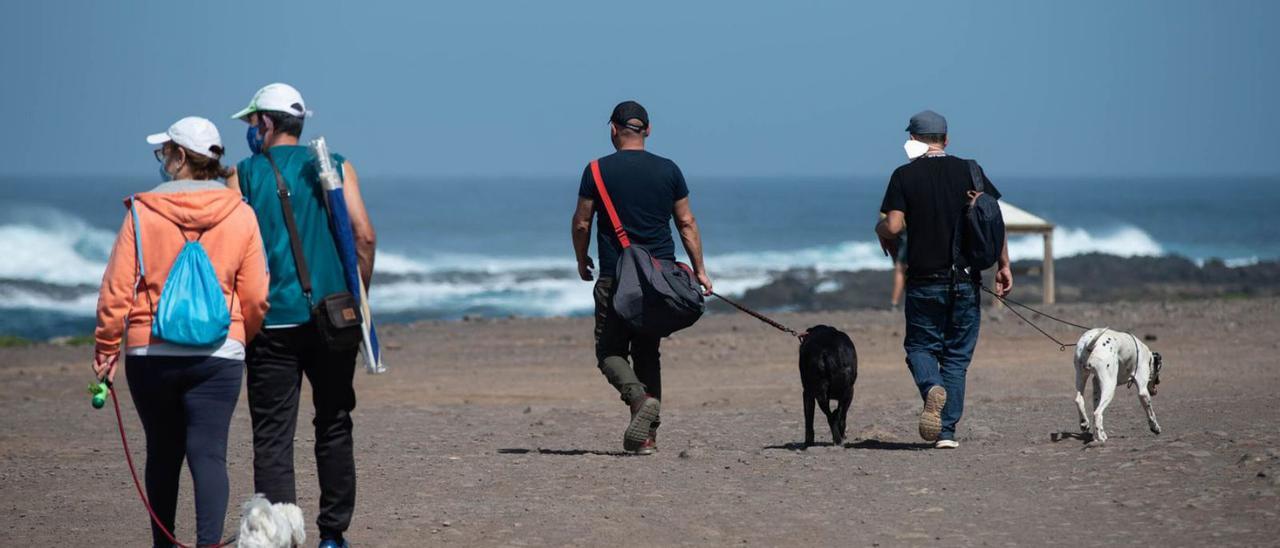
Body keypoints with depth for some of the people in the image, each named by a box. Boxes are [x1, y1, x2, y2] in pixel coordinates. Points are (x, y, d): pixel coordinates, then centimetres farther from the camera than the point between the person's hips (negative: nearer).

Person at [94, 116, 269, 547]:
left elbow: (116, 290, -5)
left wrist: (105, 348, 6)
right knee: (208, 454, -4)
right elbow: (256, 297, 4)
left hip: (149, 354, 0)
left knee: (162, 453, 13)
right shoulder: (239, 216, 1)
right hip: (218, 355, 0)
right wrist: (240, 341, 22)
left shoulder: (142, 212, -4)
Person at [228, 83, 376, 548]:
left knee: (273, 435, -1)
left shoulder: (245, 174, 2)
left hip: (272, 319, -2)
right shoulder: (335, 167, 6)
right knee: (334, 427, 11)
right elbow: (364, 235, -3)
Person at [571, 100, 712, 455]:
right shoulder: (669, 171, 4)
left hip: (615, 278, -3)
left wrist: (582, 262, 17)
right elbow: (686, 223, 6)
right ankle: (647, 435, 7)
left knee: (610, 351, 4)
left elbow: (581, 223, 0)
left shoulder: (598, 171, -4)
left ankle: (640, 399, -24)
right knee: (647, 352, 12)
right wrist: (699, 270, 12)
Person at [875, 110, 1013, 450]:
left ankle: (932, 388, -20)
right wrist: (1003, 265, 6)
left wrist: (880, 231, 12)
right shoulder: (969, 171, 3)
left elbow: (894, 227, -11)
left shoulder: (904, 176, -3)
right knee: (957, 357, 10)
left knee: (920, 346, 13)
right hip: (966, 280, 2)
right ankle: (947, 431, 4)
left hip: (924, 281, -2)